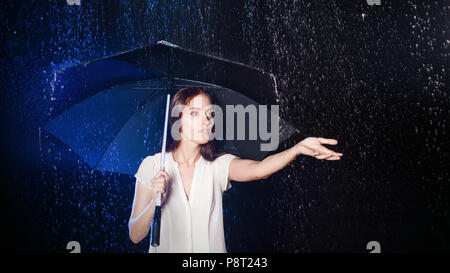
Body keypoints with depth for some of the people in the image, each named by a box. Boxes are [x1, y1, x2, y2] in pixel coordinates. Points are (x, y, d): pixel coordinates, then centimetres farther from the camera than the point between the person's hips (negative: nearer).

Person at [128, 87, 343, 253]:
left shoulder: (219, 165, -2)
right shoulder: (152, 166, -5)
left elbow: (258, 169, -23)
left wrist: (298, 148, -38)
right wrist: (155, 201, -24)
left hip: (211, 249, 2)